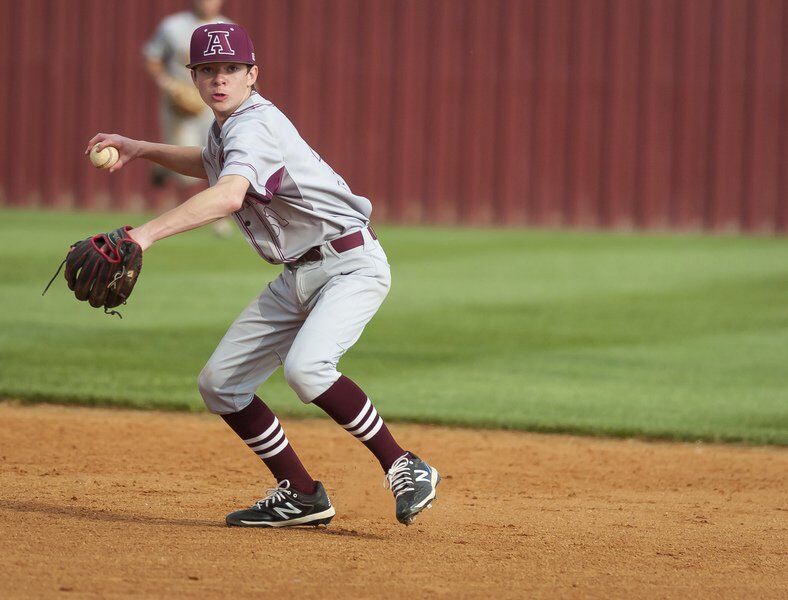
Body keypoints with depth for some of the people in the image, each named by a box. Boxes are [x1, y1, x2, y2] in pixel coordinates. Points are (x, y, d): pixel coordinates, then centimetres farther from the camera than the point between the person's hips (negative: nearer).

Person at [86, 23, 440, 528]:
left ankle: (405, 468, -20)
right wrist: (141, 150, 21)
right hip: (298, 275, 10)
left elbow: (228, 197, -41)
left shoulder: (255, 124, -21)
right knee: (219, 383, 5)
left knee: (305, 367, -33)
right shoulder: (226, 126, 9)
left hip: (351, 264, -10)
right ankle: (301, 496, 14)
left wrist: (147, 233, -51)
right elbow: (213, 165, 35)